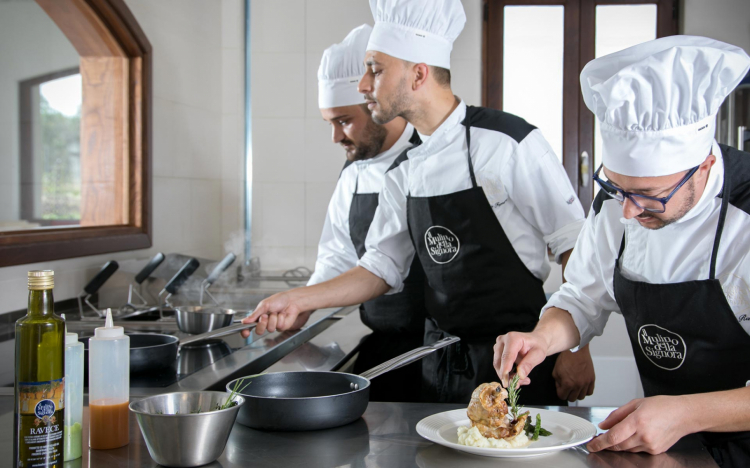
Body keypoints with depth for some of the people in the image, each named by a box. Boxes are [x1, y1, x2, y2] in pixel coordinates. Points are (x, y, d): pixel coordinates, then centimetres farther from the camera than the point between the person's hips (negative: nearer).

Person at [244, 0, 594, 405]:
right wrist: (299, 300, 4)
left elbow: (575, 247, -12)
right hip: (440, 363, 6)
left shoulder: (508, 141, -14)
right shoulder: (404, 171, 5)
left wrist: (577, 349, -14)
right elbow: (382, 267, 12)